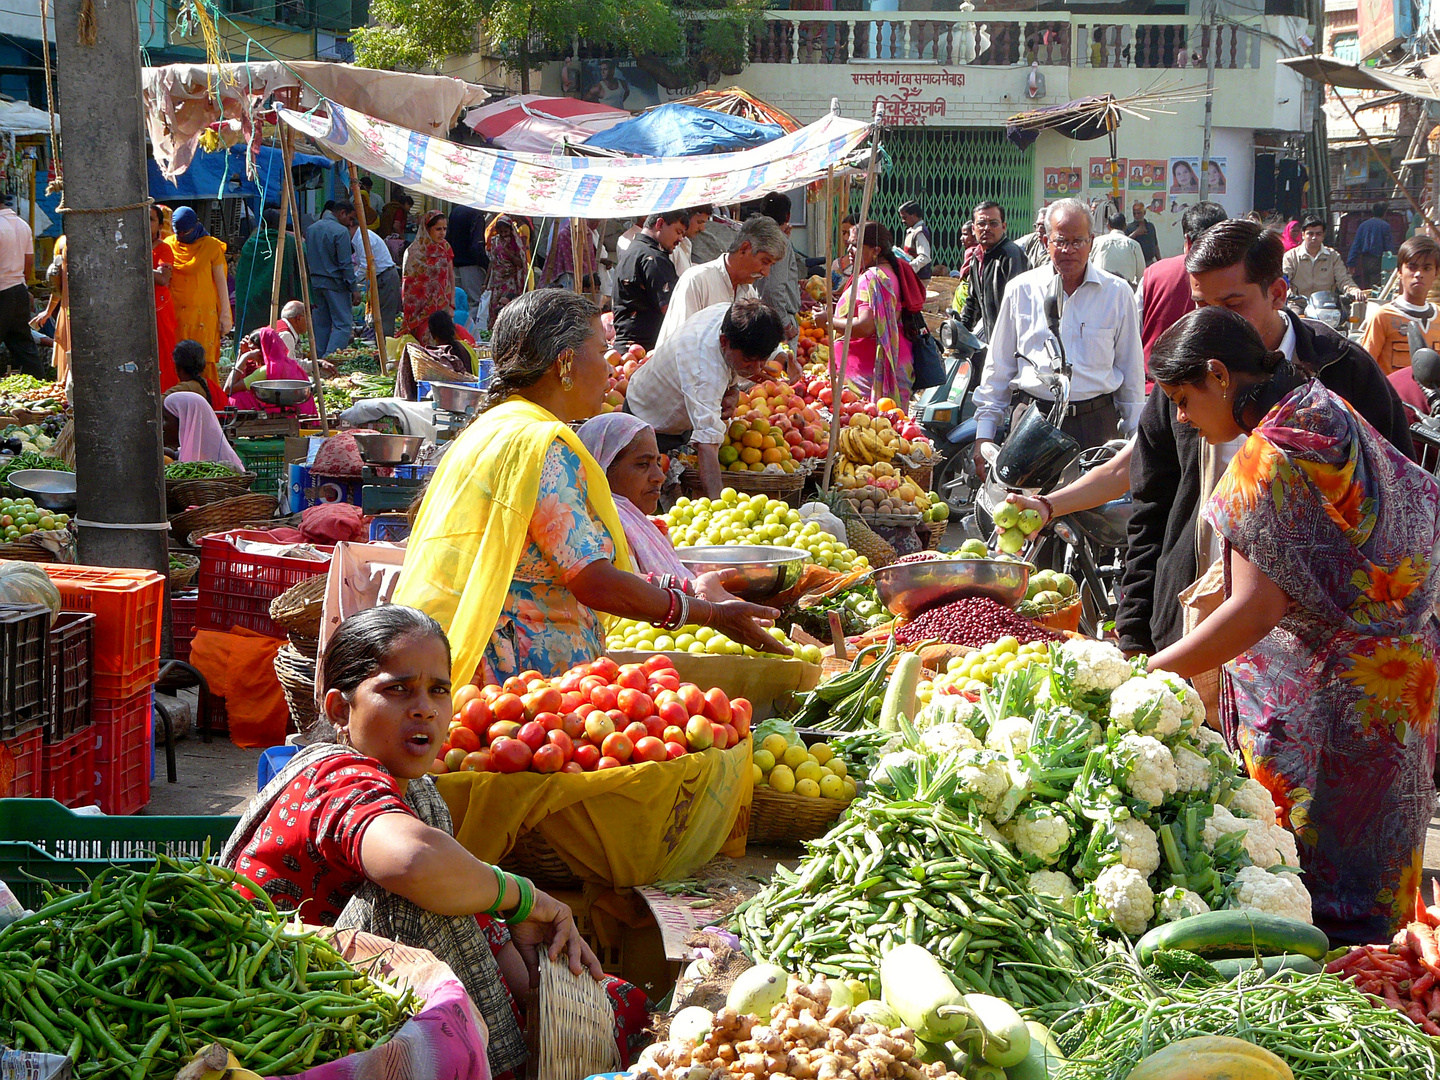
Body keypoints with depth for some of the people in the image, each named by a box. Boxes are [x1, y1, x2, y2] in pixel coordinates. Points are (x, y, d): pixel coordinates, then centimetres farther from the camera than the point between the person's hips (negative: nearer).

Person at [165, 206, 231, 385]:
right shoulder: (169, 245, 8)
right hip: (176, 314, 2)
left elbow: (221, 281, 3)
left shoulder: (210, 246, 2)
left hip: (204, 313, -2)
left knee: (204, 361, -6)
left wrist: (225, 315, 0)